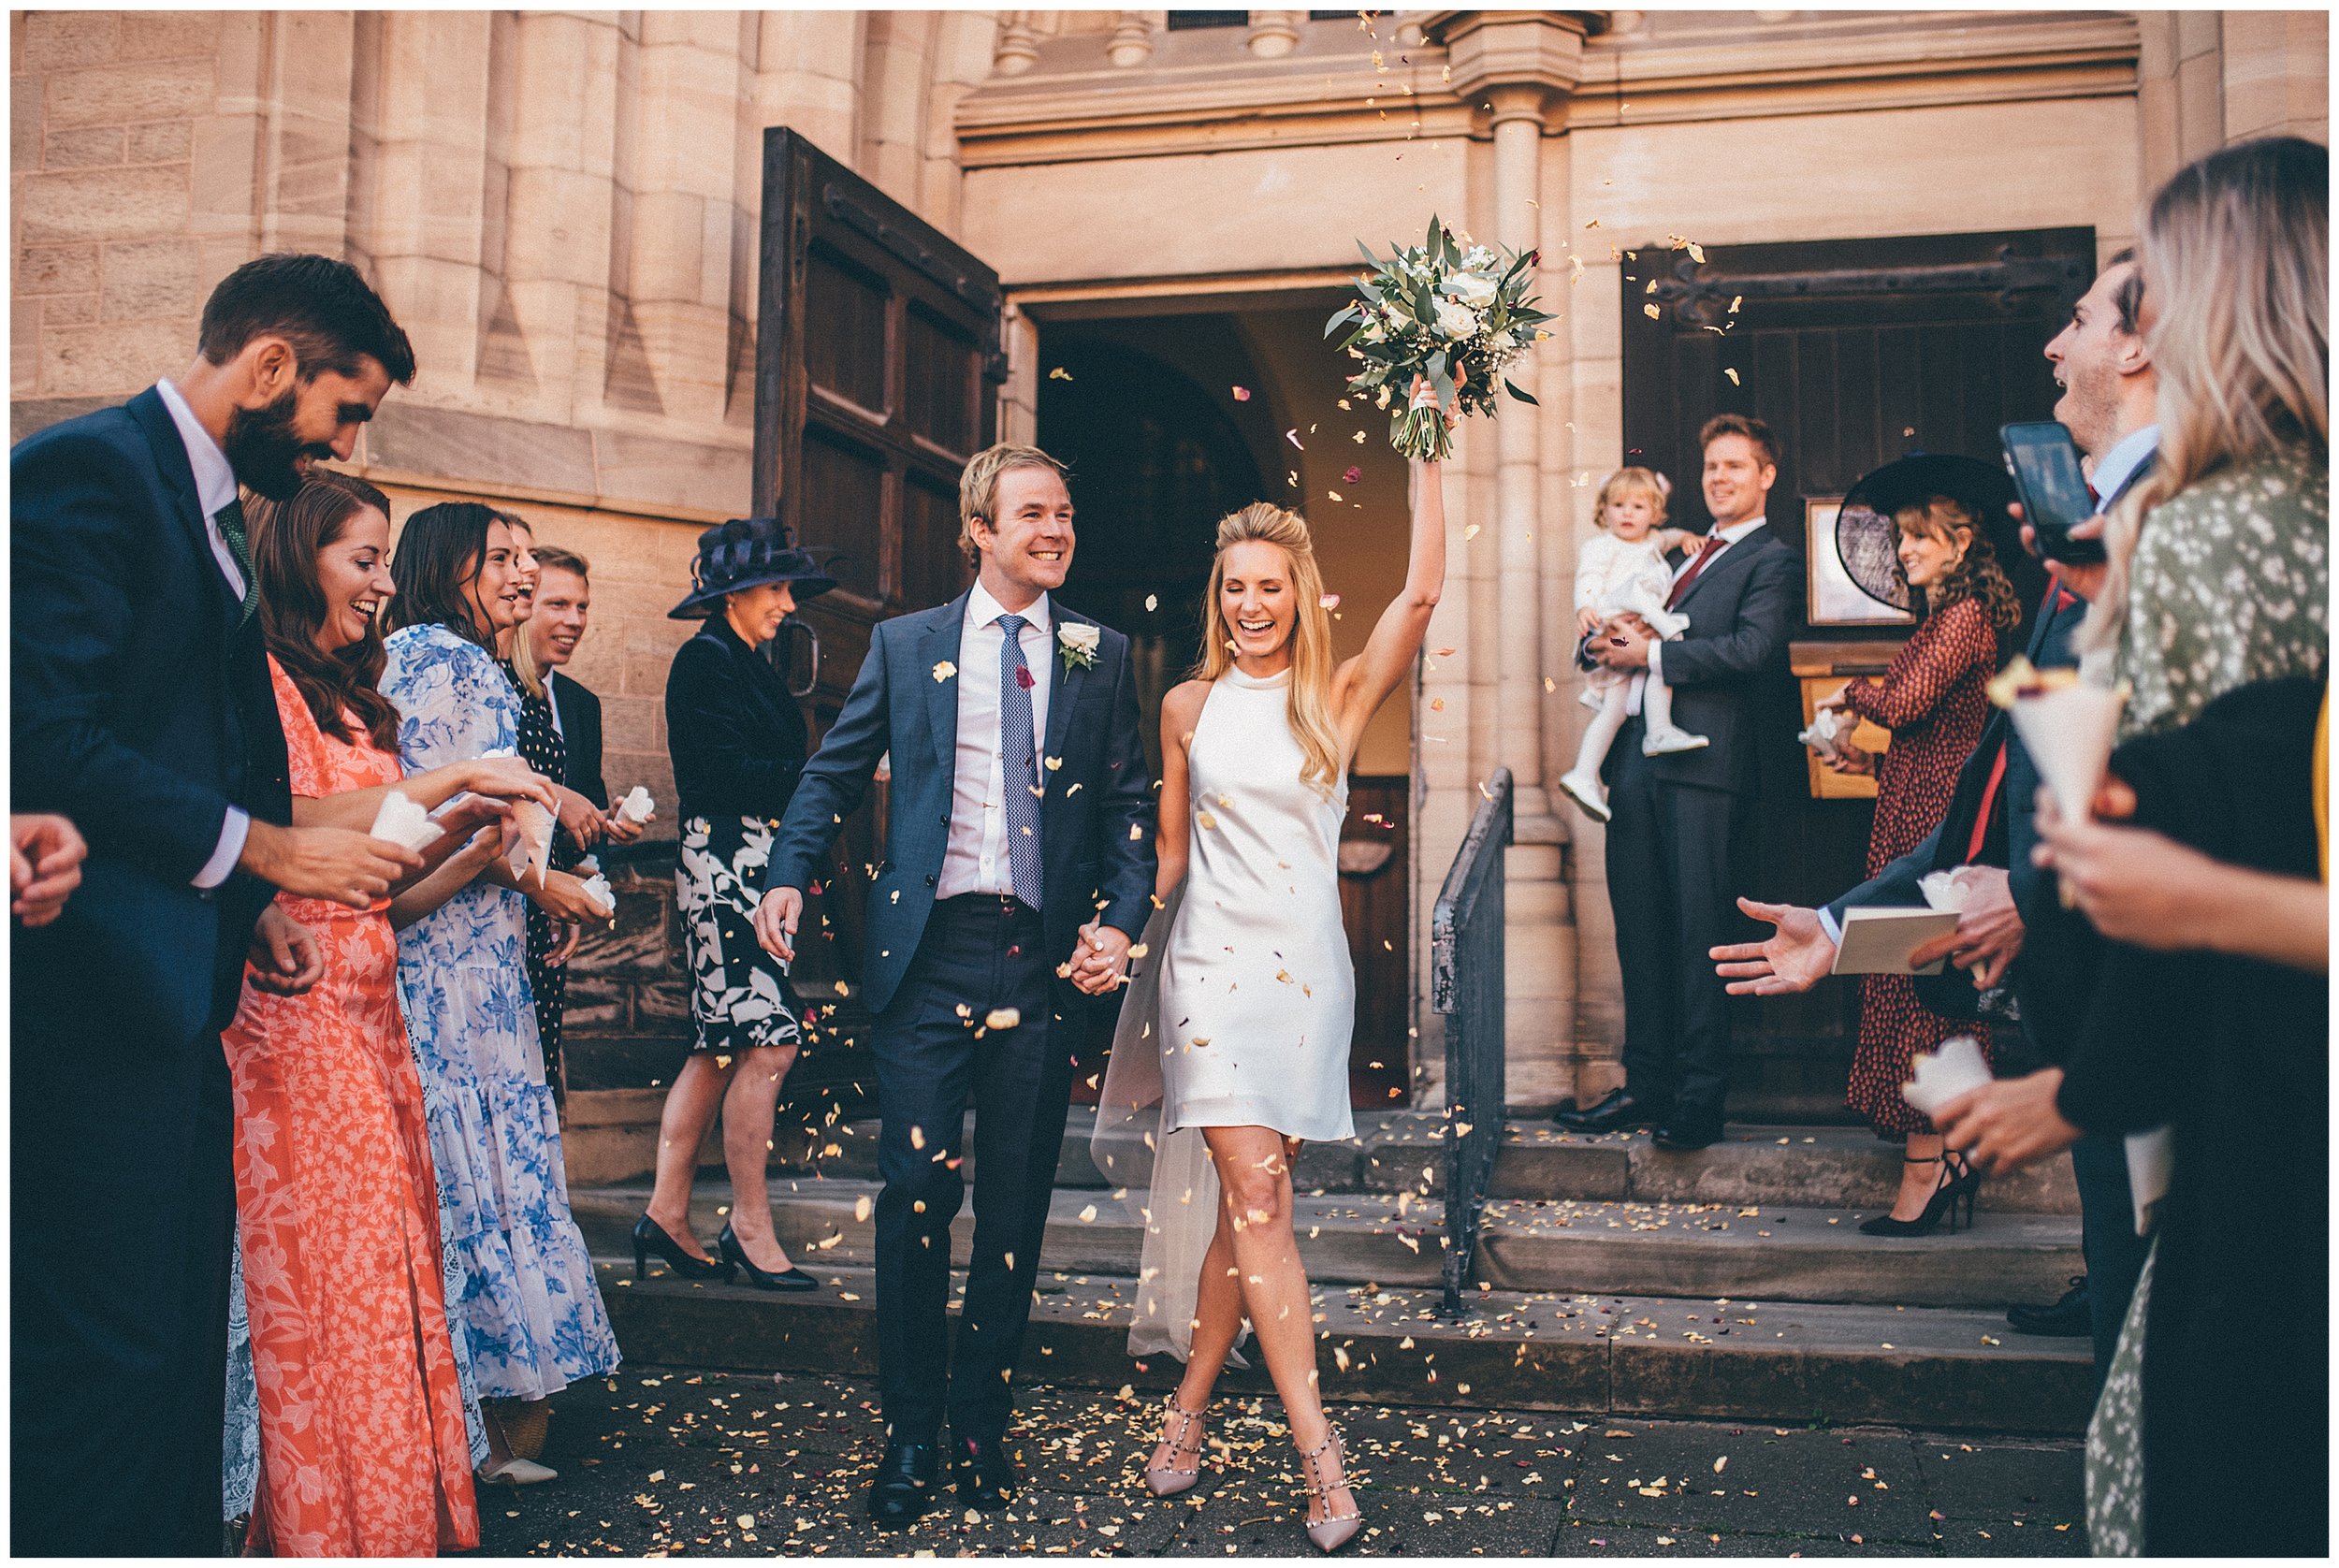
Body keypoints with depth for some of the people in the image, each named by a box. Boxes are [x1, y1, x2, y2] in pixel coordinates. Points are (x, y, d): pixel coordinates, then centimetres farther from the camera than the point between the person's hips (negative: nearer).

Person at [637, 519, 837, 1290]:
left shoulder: (748, 664, 20)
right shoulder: (705, 658, -8)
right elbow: (730, 773, -17)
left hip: (753, 867, 10)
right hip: (724, 860, -10)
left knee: (720, 1047, 11)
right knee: (768, 1044, -10)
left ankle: (667, 1212, 18)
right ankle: (750, 1227, 1)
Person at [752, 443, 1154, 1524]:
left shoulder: (1100, 656, 10)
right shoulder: (906, 645, 9)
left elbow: (1131, 805, 8)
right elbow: (835, 772, 11)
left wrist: (1120, 921, -7)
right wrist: (789, 877, -4)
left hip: (1045, 955, 1)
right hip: (928, 949, -1)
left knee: (1016, 1203, 7)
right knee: (916, 1189, -2)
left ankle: (983, 1424, 22)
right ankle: (909, 1434, 14)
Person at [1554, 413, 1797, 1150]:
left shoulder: (1772, 560, 3)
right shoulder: (1683, 553, 25)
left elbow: (1752, 647, -14)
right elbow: (1614, 632, 25)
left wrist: (1651, 654, -10)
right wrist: (1608, 640, 1)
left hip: (1701, 758, -7)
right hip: (1637, 756, 7)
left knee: (1699, 929, -6)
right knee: (1640, 928, 9)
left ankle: (1700, 1100, 0)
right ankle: (1646, 1085, 17)